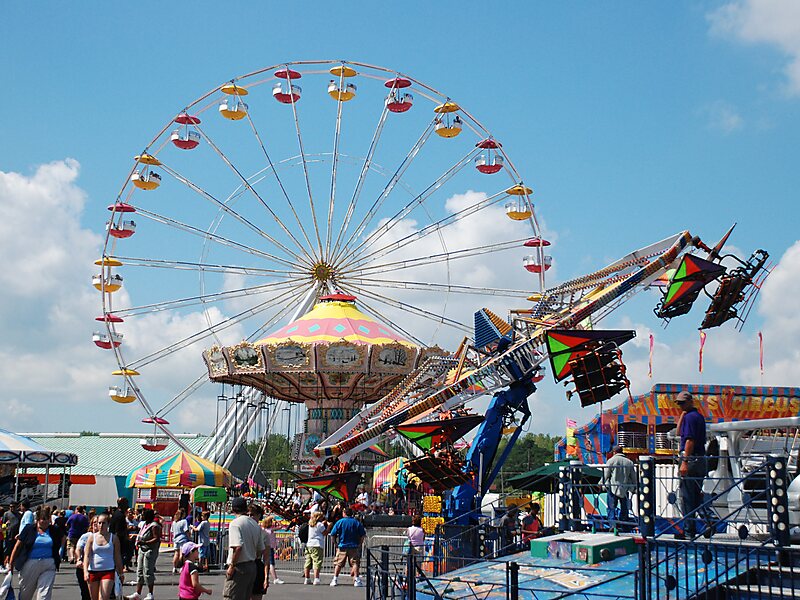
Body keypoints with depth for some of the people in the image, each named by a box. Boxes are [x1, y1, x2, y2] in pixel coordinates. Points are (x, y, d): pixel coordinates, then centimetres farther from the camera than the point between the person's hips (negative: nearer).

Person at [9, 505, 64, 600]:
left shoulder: (54, 530, 4)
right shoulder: (29, 528, -1)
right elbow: (18, 545, 0)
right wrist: (11, 563, -1)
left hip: (48, 566, 0)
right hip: (30, 564, 0)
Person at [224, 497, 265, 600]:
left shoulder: (235, 523, -11)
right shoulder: (255, 525, 14)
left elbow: (238, 547, -23)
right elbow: (261, 550, 14)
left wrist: (232, 566, -16)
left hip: (239, 568, -8)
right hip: (252, 567, 8)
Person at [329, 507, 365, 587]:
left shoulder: (339, 522, -1)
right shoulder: (357, 523, 1)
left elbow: (333, 534, -2)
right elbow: (362, 535, 0)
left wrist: (335, 543, 8)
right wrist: (359, 544, 9)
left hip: (342, 546, 0)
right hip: (354, 546, 0)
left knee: (338, 563, 7)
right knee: (355, 563, 2)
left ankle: (335, 579, 4)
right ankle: (357, 580, -3)